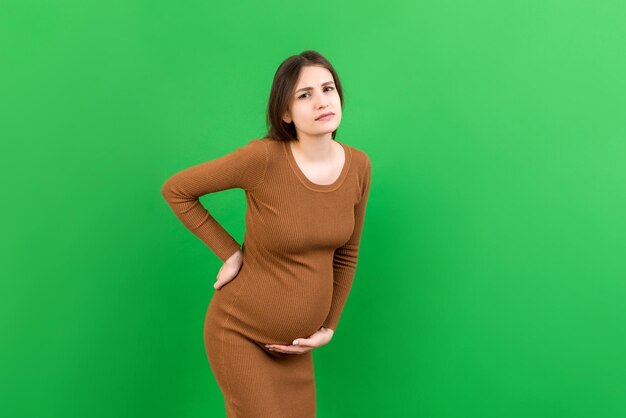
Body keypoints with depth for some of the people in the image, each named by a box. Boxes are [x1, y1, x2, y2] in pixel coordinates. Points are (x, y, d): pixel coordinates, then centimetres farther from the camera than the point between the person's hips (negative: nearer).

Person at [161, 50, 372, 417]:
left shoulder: (358, 165, -6)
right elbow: (176, 190, -11)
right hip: (239, 331, -5)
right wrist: (230, 253, -11)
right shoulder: (263, 157, -23)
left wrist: (329, 327, 6)